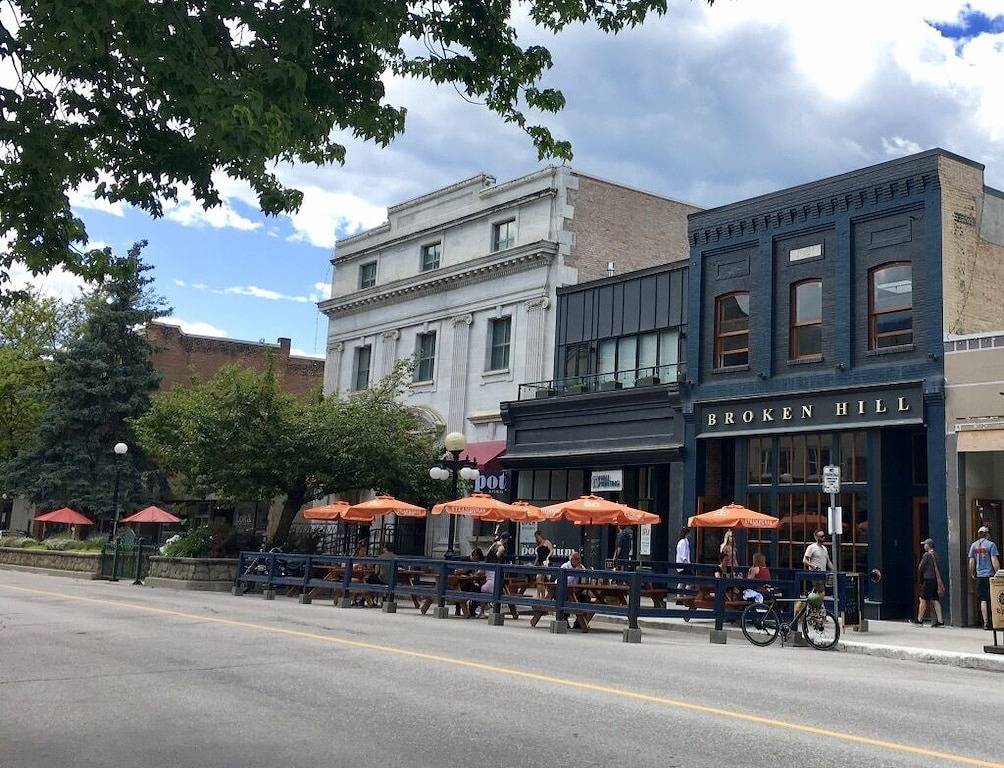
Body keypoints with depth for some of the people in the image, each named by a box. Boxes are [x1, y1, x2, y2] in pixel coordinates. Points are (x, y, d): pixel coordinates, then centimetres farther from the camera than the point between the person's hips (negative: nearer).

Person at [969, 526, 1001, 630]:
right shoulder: (991, 545, -4)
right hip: (990, 575, -3)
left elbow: (971, 562, 7)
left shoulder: (973, 545, 7)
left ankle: (985, 622, -1)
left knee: (983, 600, 3)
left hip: (980, 576, 3)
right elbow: (994, 561, -9)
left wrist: (971, 574, 16)